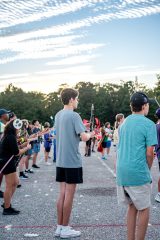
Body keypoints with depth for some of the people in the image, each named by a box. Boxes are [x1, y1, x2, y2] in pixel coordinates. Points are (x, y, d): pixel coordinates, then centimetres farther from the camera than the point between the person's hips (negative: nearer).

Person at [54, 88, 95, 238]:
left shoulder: (58, 115, 12)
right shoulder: (74, 115, -13)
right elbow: (84, 137, -20)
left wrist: (84, 133, 14)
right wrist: (90, 134, 1)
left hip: (60, 161, 7)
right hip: (72, 161, -7)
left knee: (62, 194, 11)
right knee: (69, 195, 1)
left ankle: (60, 227, 17)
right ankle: (65, 229, 9)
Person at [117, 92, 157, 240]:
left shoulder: (124, 123, 13)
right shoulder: (149, 124, -8)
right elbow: (149, 153, -11)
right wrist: (148, 169, 6)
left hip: (121, 172, 7)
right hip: (138, 172, -6)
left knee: (132, 207, 18)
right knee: (143, 209, 7)